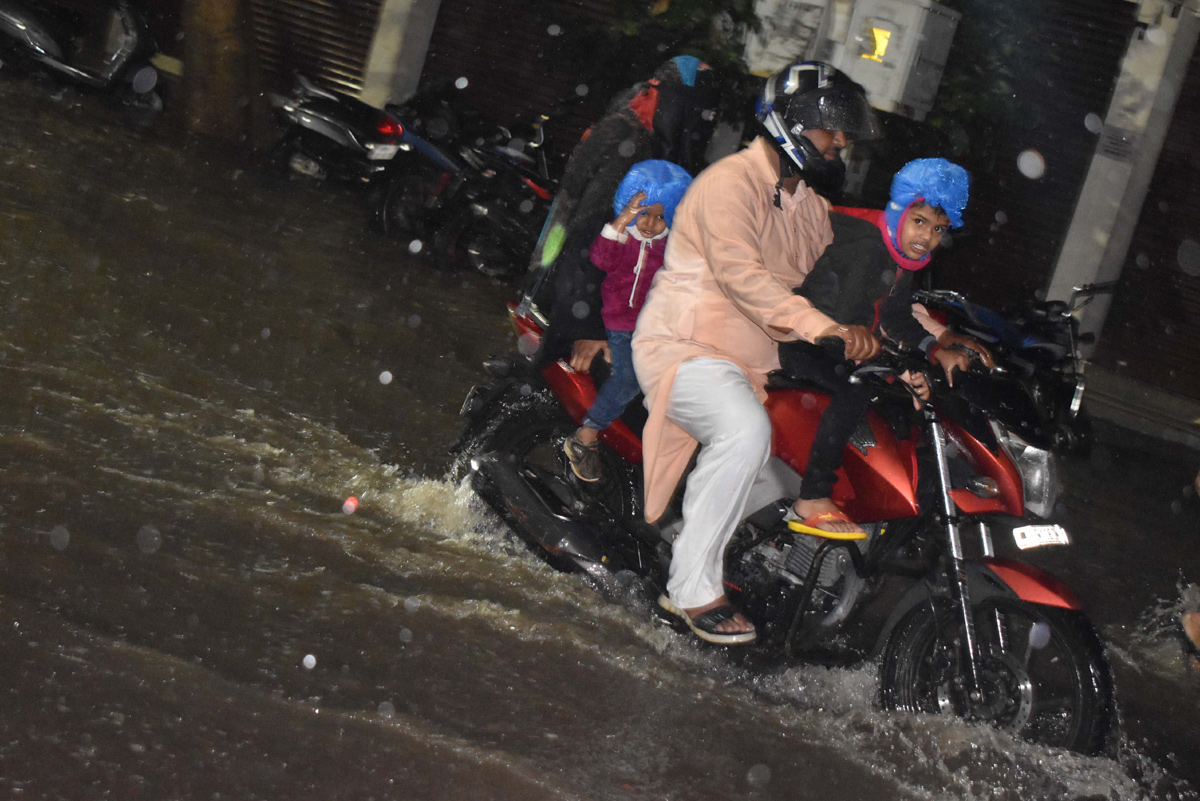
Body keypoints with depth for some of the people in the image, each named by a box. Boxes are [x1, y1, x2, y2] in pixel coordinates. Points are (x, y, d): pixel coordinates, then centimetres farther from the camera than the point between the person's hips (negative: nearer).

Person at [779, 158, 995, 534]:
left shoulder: (902, 255, 7)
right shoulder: (867, 248, -23)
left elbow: (897, 318, 15)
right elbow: (849, 321, -31)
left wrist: (939, 351, -1)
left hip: (833, 343, 10)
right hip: (798, 343, -10)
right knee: (855, 390, -32)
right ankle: (813, 498, -26)